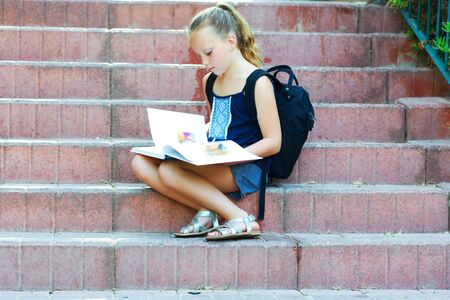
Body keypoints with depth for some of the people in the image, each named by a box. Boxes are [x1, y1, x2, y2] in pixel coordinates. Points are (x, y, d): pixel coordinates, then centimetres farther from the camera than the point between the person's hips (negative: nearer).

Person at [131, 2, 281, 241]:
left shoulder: (258, 83, -11)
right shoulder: (210, 81, 12)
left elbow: (273, 142, -13)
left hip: (246, 167, -8)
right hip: (213, 162, 8)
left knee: (169, 170, -29)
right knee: (141, 164, -8)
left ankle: (239, 219, -19)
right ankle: (206, 211, -15)